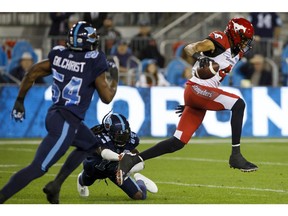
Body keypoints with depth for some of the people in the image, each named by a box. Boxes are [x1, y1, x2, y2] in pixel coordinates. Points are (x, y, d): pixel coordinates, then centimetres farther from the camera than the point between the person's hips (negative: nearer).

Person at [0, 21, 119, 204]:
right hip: (66, 123, -8)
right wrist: (115, 76, 10)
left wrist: (20, 101, 16)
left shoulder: (59, 54, 4)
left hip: (54, 114, 8)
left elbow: (32, 73, 7)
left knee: (90, 145, 28)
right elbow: (107, 97, -8)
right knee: (38, 168, -8)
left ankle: (55, 185, 21)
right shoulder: (94, 61, -13)